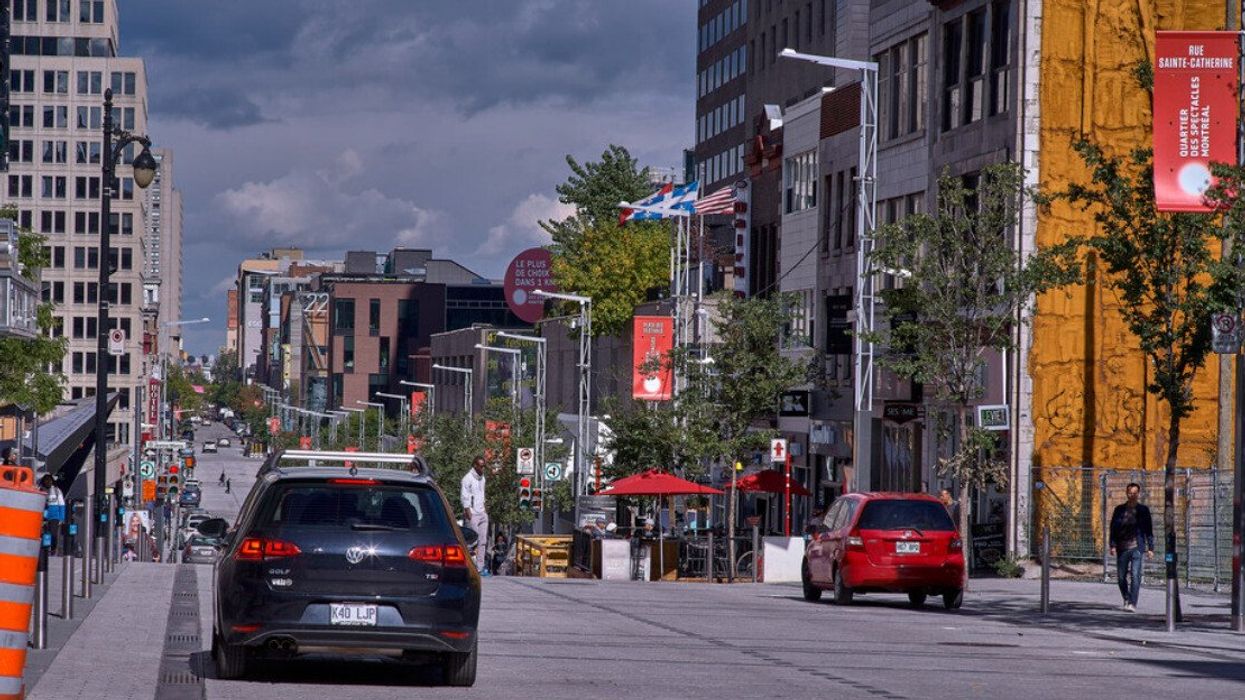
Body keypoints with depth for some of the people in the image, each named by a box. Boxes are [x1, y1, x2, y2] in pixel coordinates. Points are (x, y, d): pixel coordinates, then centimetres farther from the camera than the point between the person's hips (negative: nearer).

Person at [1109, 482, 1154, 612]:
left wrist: (1150, 548, 0)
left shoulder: (1143, 510, 3)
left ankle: (1132, 604, -16)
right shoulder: (1119, 510, 7)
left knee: (1135, 575, -14)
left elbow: (1149, 530, 5)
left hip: (1136, 547, -2)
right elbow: (1113, 528, 7)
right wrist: (1113, 545, -3)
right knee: (1121, 577, 8)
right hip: (1122, 548, 3)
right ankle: (1126, 599, 32)